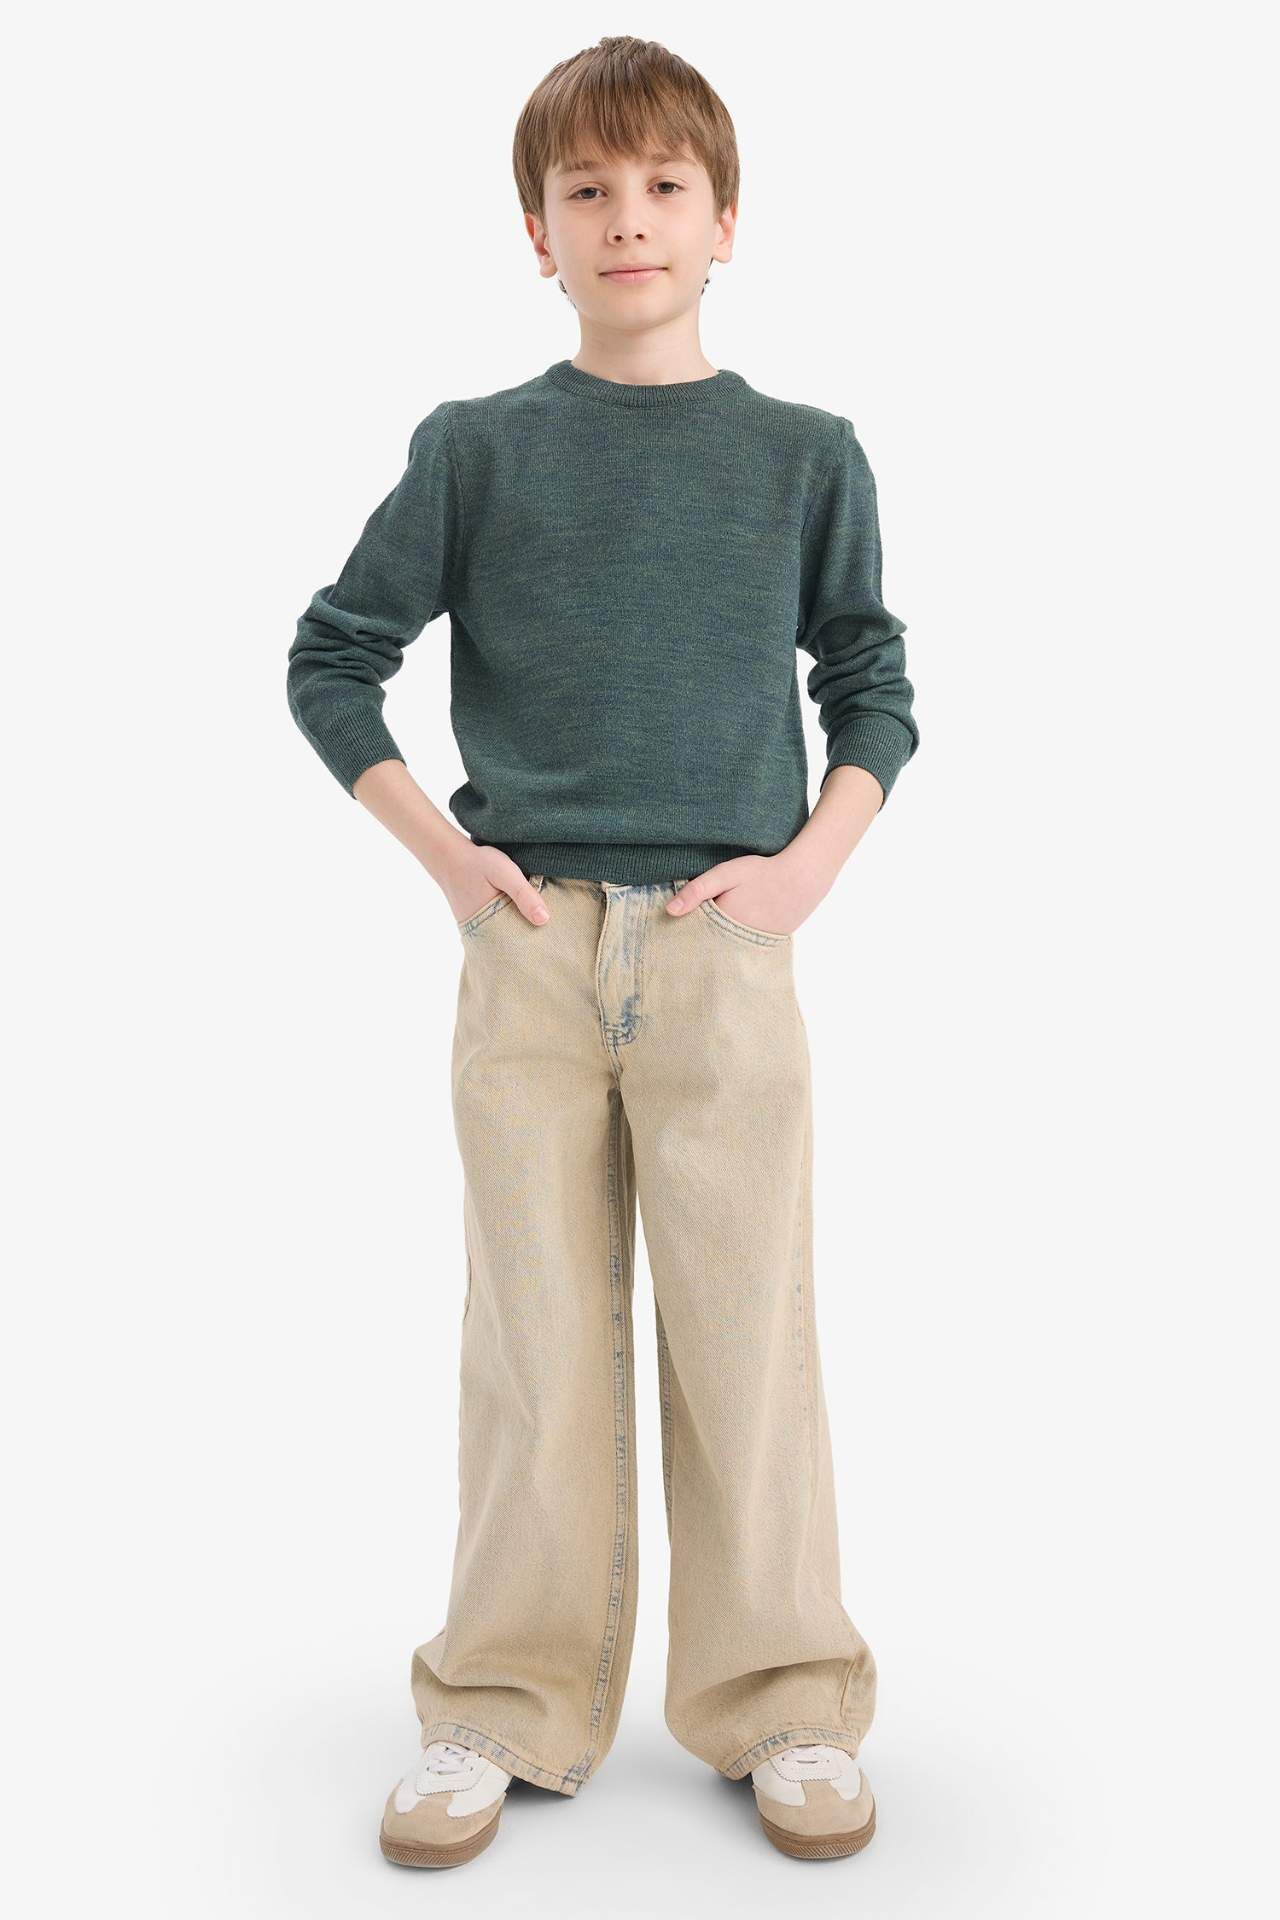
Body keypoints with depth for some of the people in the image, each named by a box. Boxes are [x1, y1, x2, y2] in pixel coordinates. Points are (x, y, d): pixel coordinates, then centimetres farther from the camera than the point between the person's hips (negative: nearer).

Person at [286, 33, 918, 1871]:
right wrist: (443, 851, 0)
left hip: (727, 953, 0)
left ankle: (779, 1702, 20)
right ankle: (510, 1704, 20)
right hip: (529, 946, 0)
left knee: (748, 1326, 4)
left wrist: (811, 863, -2)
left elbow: (873, 687, 13)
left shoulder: (806, 455, 7)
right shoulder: (475, 448, 5)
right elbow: (332, 658, 10)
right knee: (537, 1336, 7)